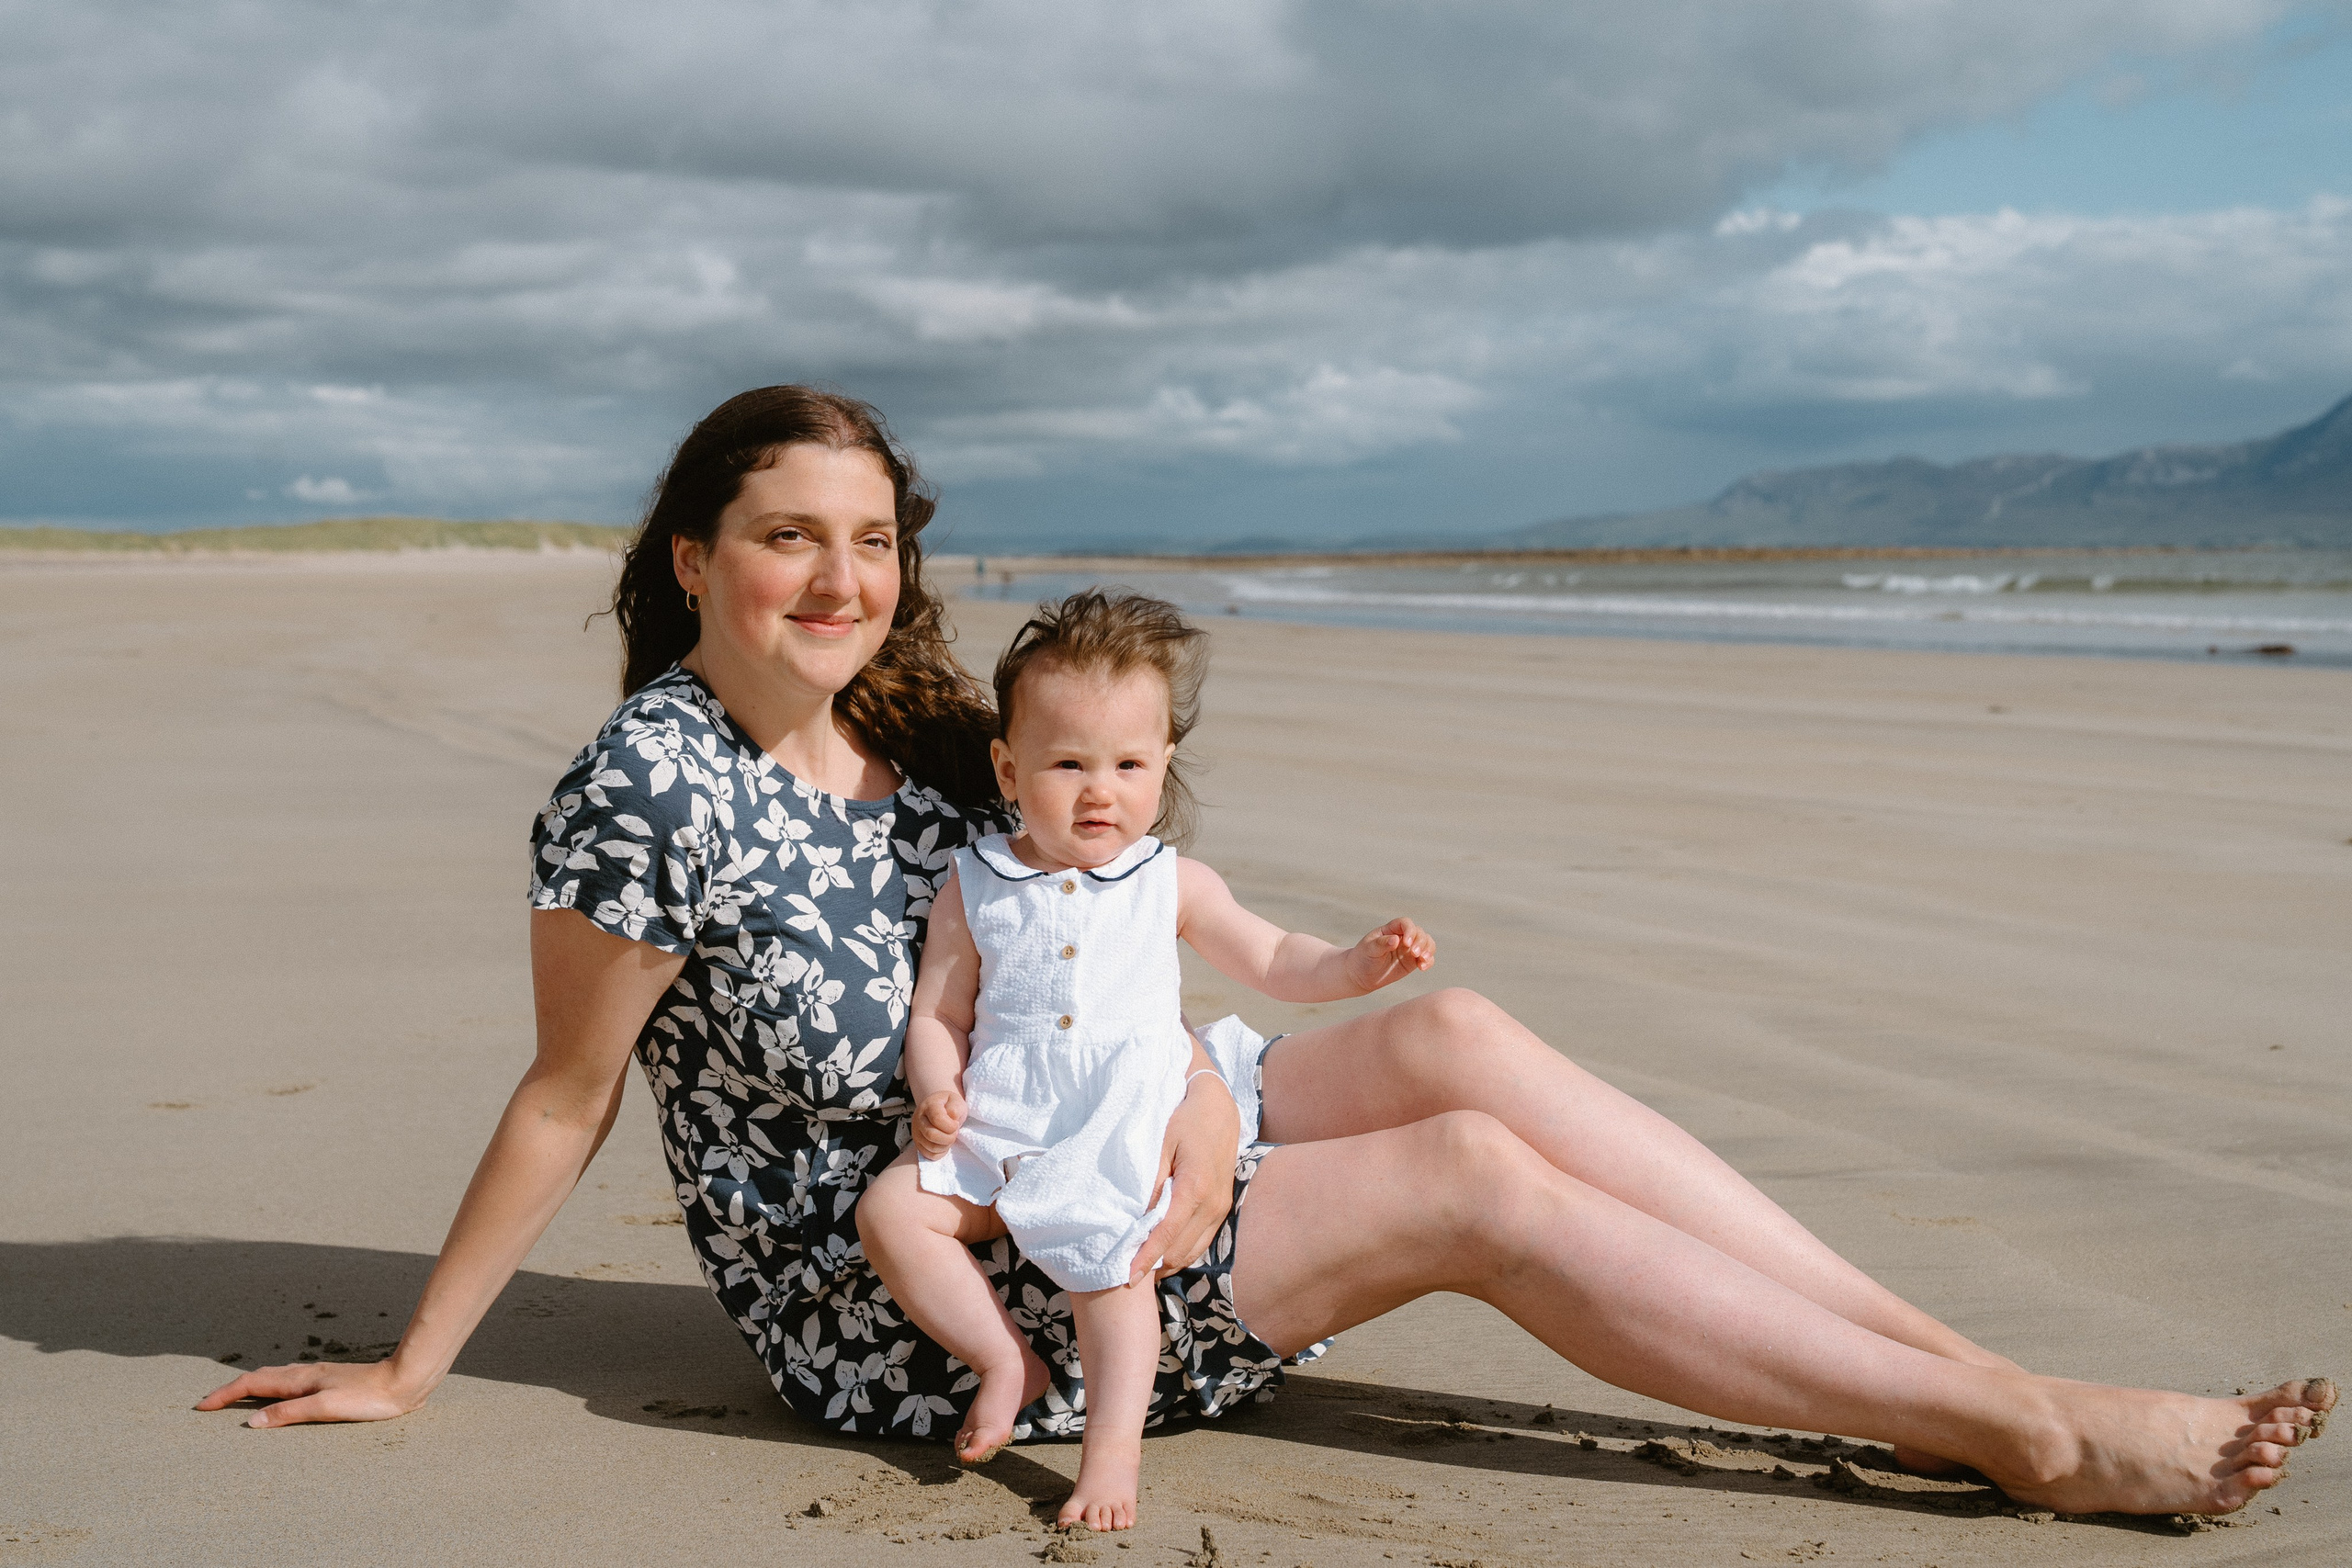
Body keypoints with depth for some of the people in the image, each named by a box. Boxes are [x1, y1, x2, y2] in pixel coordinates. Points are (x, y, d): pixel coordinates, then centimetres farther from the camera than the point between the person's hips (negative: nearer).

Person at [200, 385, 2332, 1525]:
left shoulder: (933, 737, 5)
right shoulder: (654, 783, -18)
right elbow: (567, 1101, -12)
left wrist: (1189, 1084, -12)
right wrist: (414, 1370, -8)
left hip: (1085, 1177, 7)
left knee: (1454, 1039, -14)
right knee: (1474, 1179, -19)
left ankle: (1967, 1362, -13)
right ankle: (2036, 1437, -15)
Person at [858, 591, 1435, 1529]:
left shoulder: (1174, 886, 9)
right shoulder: (974, 887, 7)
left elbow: (1271, 962, 16)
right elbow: (937, 1014, 8)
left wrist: (1361, 964, -1)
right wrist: (936, 1093, -12)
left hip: (1122, 1134, -2)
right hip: (996, 1131, 2)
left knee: (1108, 1245, -26)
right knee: (890, 1211, -17)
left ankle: (1115, 1444, -18)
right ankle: (1005, 1360, -5)